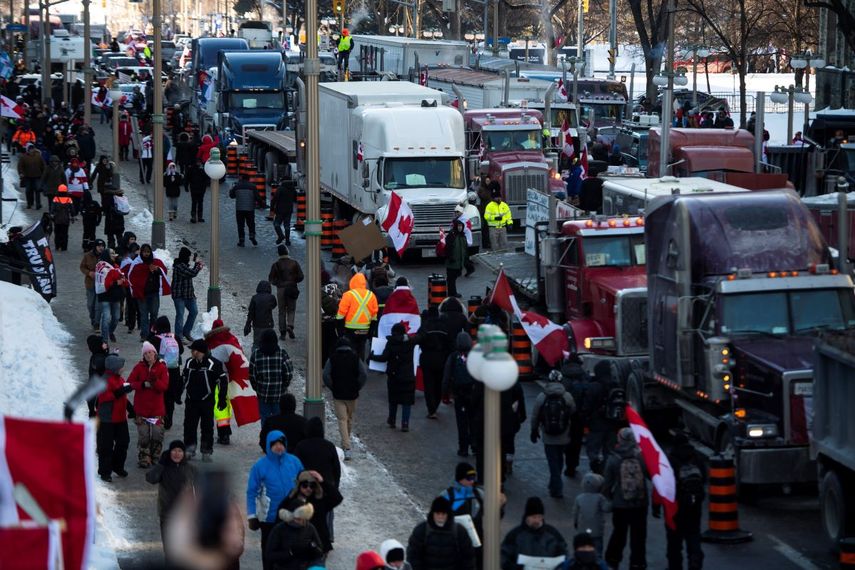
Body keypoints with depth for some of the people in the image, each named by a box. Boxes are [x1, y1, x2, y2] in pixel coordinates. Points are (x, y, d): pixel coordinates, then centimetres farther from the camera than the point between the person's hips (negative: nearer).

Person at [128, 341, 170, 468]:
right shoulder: (139, 367, 1)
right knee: (143, 436, 0)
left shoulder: (161, 367, -1)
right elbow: (130, 382, -4)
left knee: (157, 435, 1)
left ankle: (155, 458, 17)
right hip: (141, 408, 0)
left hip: (157, 409, 0)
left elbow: (164, 386, -8)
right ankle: (143, 459, 9)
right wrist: (143, 384, -18)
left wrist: (155, 381, -26)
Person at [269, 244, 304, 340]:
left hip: (280, 289, 0)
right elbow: (300, 276, -3)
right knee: (291, 310, 10)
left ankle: (282, 333, 7)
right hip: (292, 288, 0)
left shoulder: (276, 264, -4)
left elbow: (271, 279, -2)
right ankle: (290, 326, -14)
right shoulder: (294, 262, -3)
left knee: (282, 311, 8)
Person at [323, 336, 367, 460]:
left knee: (342, 420, -4)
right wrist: (357, 387, 2)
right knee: (350, 419, 19)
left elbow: (326, 375, -11)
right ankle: (346, 443, 33)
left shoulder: (333, 358, -3)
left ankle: (347, 447, -18)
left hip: (338, 394, -2)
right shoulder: (355, 357, -2)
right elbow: (364, 375, -9)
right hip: (352, 394, 2)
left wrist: (332, 388, 1)